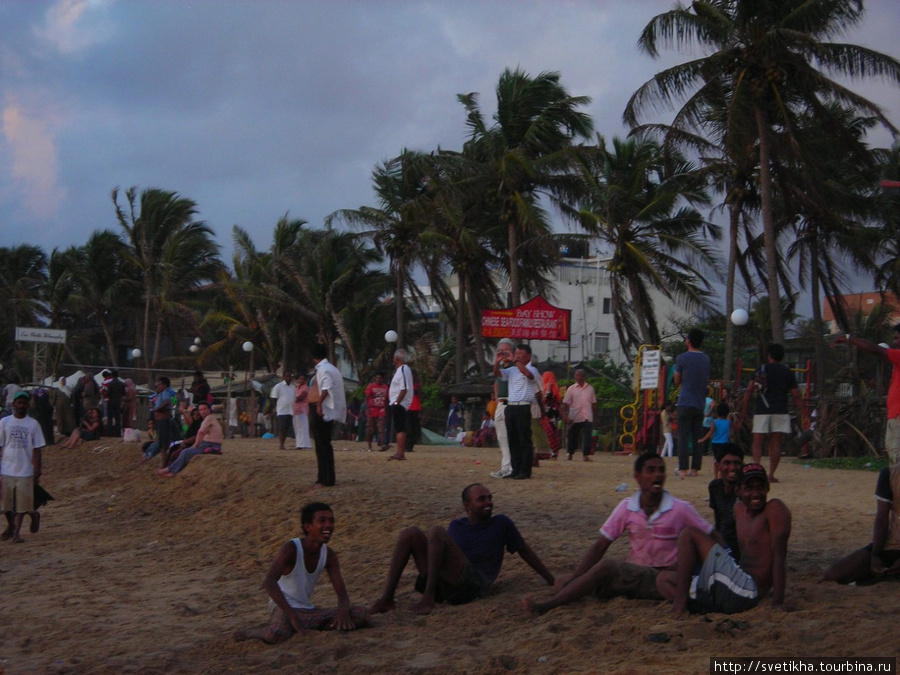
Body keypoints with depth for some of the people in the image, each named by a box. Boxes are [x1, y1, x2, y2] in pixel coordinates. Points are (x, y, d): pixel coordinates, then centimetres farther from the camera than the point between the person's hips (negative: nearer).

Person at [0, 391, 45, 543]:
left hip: (25, 471, -1)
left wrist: (37, 472, -3)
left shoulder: (33, 424, 0)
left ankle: (17, 532, 9)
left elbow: (36, 449, 1)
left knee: (22, 503, -2)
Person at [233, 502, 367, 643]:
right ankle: (245, 634, -5)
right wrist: (292, 616, -38)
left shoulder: (329, 555, 0)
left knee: (362, 615, -9)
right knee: (277, 634, -41)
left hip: (308, 611, 6)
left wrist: (342, 611, -26)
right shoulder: (292, 548, -18)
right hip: (283, 608, -6)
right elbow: (268, 582, -31)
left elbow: (342, 592, 0)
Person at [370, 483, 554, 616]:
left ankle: (429, 598, -29)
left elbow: (525, 551, 20)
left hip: (472, 584, -5)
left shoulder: (501, 523, 15)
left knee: (436, 532, -23)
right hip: (442, 586, 5)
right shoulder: (457, 526, 25)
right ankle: (387, 599, -20)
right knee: (410, 533, -10)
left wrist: (551, 580, 22)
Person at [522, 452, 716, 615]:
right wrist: (573, 579, -8)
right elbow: (600, 546, 0)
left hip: (665, 575, -5)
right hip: (634, 574, 5)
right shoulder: (627, 507, 1)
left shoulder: (680, 509, -4)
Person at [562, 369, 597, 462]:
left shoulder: (590, 388, 7)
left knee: (587, 437, -9)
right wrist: (565, 416, -10)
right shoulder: (571, 389, 3)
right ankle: (570, 453, 23)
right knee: (573, 437, 8)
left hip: (587, 417, 0)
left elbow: (593, 403, 12)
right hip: (575, 417, 0)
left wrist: (594, 415, 9)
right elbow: (566, 403, -1)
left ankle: (586, 455, -8)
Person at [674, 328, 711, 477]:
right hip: (700, 403, 5)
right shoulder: (706, 359, 11)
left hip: (685, 403, -5)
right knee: (697, 438, 8)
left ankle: (683, 469, -9)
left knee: (683, 437, -4)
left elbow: (677, 381, 2)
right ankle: (695, 469, 7)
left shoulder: (682, 358, -6)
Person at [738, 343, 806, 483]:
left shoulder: (760, 370, 9)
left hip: (761, 412, 0)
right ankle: (771, 475, 1)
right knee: (775, 443, 5)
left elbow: (748, 391, 3)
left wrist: (743, 413, 5)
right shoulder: (788, 373, 9)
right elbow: (796, 396, 6)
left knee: (757, 442, 2)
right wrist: (804, 416, 9)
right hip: (780, 412, 0)